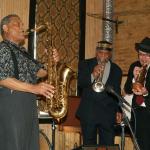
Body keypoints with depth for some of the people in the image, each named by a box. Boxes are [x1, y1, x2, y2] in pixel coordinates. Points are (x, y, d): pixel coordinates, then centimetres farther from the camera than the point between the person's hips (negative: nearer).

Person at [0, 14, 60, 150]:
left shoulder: (22, 51, 22)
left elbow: (39, 72, 22)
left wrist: (52, 61, 2)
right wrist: (33, 88, -21)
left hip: (28, 104, 9)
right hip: (11, 102, -9)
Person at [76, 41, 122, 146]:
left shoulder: (116, 70, 10)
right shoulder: (85, 65, 5)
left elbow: (117, 93, 15)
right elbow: (79, 83, -9)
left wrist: (118, 111, 9)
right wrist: (92, 76, -24)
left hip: (108, 114, 1)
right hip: (88, 112, -1)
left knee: (108, 145, 1)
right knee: (89, 145, 6)